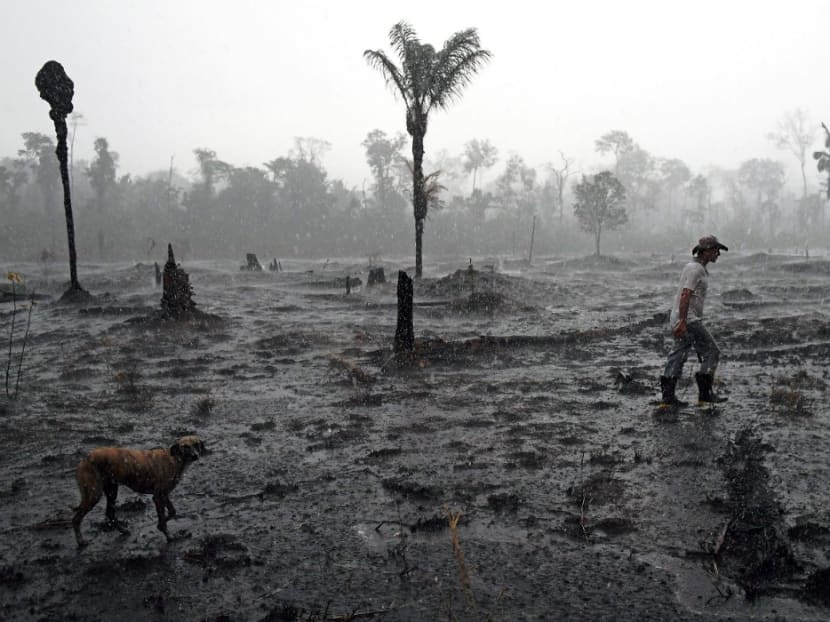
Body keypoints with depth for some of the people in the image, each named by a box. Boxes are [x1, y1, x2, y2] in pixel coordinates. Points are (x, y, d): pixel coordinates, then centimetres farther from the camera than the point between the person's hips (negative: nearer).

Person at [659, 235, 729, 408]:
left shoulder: (693, 266, 19)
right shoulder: (696, 269, -13)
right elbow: (685, 296, -22)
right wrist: (683, 322, -26)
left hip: (682, 320, 10)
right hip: (688, 320, -10)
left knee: (678, 356, 8)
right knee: (711, 352, -3)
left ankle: (668, 397, 8)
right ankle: (705, 394, -1)